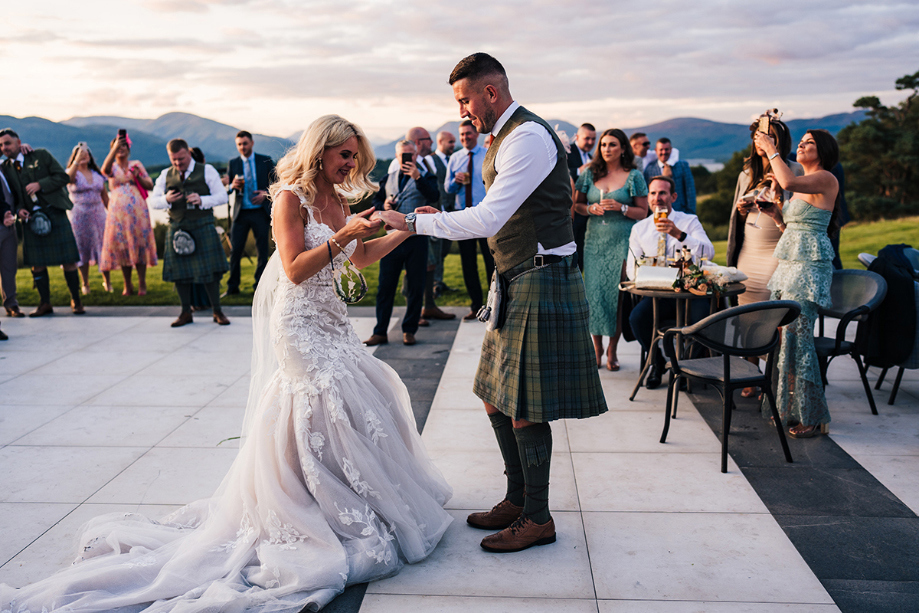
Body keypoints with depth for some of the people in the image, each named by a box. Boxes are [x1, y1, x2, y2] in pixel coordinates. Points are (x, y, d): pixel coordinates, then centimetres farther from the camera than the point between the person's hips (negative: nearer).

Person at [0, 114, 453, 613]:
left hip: (328, 320, 9)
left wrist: (407, 230, 10)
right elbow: (296, 270, -20)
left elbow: (360, 257, 17)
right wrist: (342, 237, -25)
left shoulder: (336, 200, 11)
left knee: (368, 397, 9)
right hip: (298, 322, -9)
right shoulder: (290, 198, -14)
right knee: (329, 403, -12)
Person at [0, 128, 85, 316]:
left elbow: (63, 177, -3)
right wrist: (19, 210, -3)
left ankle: (76, 301, 8)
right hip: (30, 218, 3)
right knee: (36, 263, 2)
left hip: (54, 213, -3)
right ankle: (45, 304, 13)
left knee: (68, 260, -3)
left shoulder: (41, 155, 1)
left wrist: (40, 184, -14)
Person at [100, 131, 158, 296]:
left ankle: (142, 284, 2)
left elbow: (150, 185, 9)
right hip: (118, 211, 0)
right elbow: (105, 169, -17)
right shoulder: (112, 167, 9)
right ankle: (127, 285, 10)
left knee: (140, 244, -4)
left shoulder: (136, 165, 12)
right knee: (122, 245, 0)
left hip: (138, 210, 0)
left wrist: (138, 177, -10)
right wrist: (115, 148, -28)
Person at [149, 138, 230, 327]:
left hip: (203, 227, -3)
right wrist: (166, 200, -12)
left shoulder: (206, 171, 3)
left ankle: (217, 312, 8)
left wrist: (202, 200, -20)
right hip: (177, 228, 3)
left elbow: (222, 196, -2)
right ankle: (186, 313, 18)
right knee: (179, 272, 5)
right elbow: (153, 200, 11)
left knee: (209, 271, -4)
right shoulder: (166, 175, 12)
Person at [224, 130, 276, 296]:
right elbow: (226, 188, 8)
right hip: (240, 213, 1)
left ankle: (259, 285, 14)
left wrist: (267, 194, -11)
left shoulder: (266, 161, 5)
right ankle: (232, 286, 9)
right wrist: (233, 186, -15)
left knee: (262, 251, 3)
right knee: (235, 250, -1)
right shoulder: (232, 163, 9)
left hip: (261, 212, -1)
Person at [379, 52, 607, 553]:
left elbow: (488, 219, -24)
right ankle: (517, 500, 30)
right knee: (497, 400, 15)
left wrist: (414, 222, -19)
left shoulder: (527, 137, -16)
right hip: (515, 284, 10)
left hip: (541, 285, -10)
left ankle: (538, 518, 14)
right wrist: (442, 217, 12)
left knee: (524, 409, -2)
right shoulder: (506, 139, 17)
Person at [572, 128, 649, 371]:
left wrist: (620, 207, -13)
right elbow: (577, 204, 14)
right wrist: (591, 208, -6)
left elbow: (643, 212, 2)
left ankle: (612, 349, 9)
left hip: (623, 242, -2)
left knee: (618, 293, -3)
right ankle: (597, 346, 10)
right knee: (594, 290, -3)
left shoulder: (634, 176, 3)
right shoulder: (590, 173, 9)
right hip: (595, 241, 2)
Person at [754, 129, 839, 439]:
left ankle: (810, 416, -3)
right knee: (783, 334, 6)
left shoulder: (825, 179, -6)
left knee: (798, 335, -11)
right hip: (789, 263, 9)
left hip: (810, 265, -9)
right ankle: (788, 407, 15)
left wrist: (771, 149, -15)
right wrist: (776, 215, 9)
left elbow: (788, 182, -27)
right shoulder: (803, 186, 22)